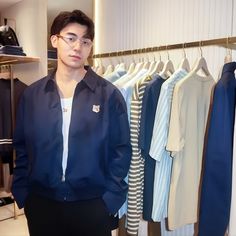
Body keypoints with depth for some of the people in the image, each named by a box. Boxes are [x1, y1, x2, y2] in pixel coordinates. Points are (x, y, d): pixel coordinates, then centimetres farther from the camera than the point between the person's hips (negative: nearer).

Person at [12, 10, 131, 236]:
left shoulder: (109, 94, -6)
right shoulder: (32, 94, 1)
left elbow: (121, 150, -4)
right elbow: (21, 148, 6)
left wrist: (111, 198, -8)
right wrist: (22, 193, 2)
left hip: (93, 205, -2)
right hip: (41, 203, 2)